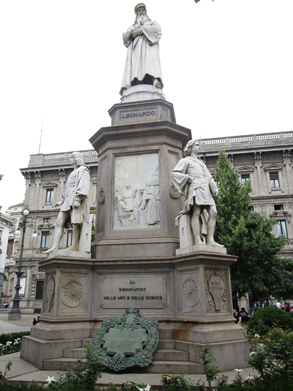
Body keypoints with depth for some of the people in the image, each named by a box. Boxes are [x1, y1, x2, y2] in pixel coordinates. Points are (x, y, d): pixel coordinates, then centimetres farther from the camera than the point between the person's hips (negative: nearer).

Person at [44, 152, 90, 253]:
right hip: (68, 200, 9)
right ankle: (55, 247, -6)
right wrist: (62, 201, 24)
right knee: (59, 222, -2)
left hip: (76, 199, -9)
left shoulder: (83, 170, 4)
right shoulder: (74, 172, 32)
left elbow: (83, 185, -10)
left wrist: (78, 199, -22)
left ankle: (74, 246, -13)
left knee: (75, 223, -13)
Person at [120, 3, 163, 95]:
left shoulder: (153, 23, 30)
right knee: (133, 63, -25)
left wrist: (139, 30, 2)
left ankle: (156, 80, -54)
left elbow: (157, 29, 4)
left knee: (151, 60, -32)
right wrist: (134, 29, 2)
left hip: (149, 44, -2)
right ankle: (128, 84, -46)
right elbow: (125, 36, 18)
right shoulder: (133, 26, 36)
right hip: (135, 45, 2)